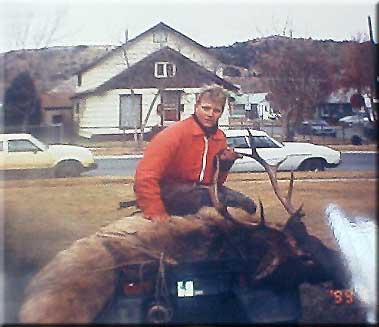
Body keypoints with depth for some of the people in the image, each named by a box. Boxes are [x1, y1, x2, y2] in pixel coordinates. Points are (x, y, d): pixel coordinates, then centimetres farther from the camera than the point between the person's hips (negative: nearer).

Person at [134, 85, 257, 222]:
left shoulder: (220, 138, 4)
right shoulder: (176, 133, -17)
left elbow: (216, 182, 13)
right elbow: (146, 176, -23)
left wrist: (224, 164, -6)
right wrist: (156, 212, -28)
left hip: (199, 191, 7)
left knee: (247, 206, -8)